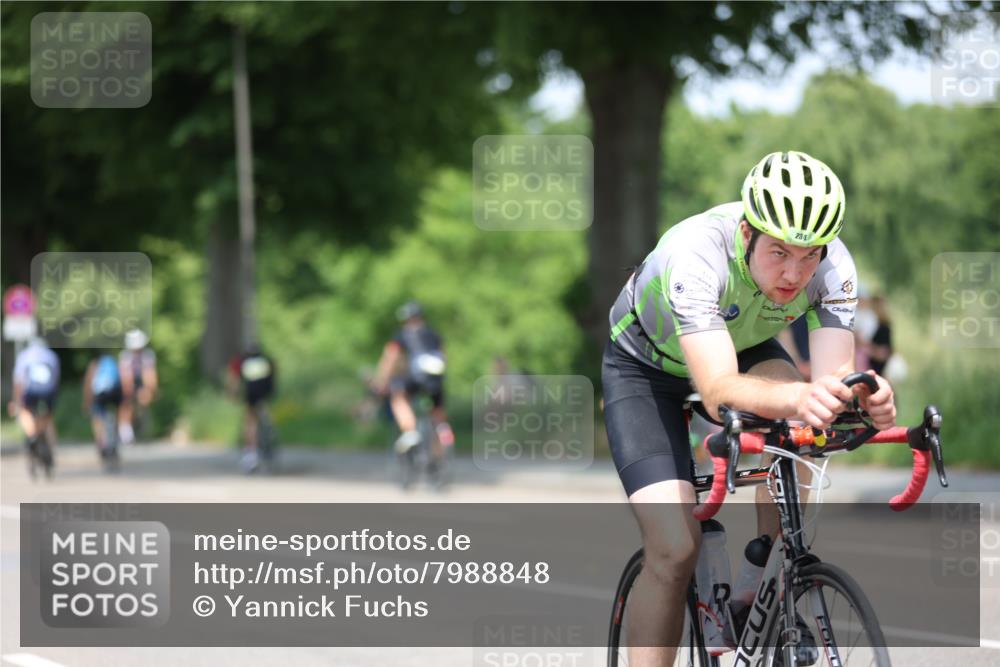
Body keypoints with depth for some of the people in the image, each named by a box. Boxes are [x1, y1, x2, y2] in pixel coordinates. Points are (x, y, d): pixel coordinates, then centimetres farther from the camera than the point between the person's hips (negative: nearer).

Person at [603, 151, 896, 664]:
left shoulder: (832, 267, -28)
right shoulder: (696, 252, -41)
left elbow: (834, 373, -36)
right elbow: (718, 391, -50)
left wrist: (864, 395, -59)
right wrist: (798, 398, -69)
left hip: (743, 346, 4)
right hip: (646, 365, -3)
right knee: (675, 549, -18)